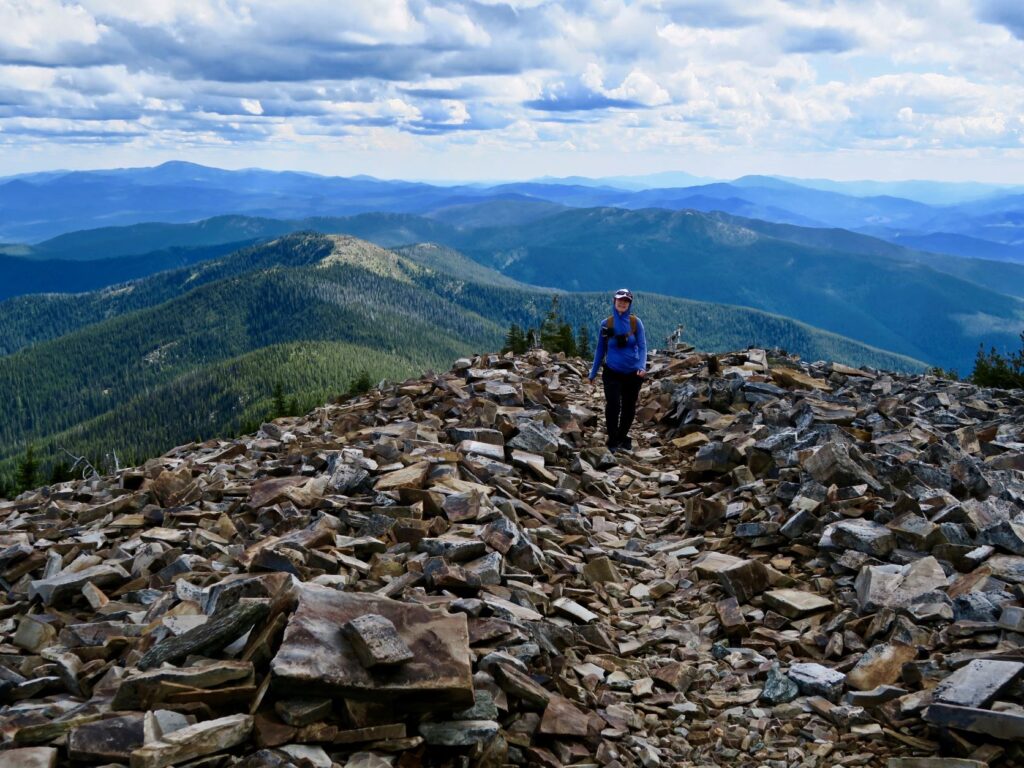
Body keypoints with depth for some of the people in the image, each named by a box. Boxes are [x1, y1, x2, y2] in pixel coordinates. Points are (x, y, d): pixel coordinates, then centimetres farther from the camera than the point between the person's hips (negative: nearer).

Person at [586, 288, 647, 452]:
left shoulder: (635, 323, -3)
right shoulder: (606, 324, -2)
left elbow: (642, 346, -7)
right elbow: (600, 350, 6)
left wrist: (642, 366, -25)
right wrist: (592, 374, 7)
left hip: (633, 373, 1)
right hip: (612, 373, -1)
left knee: (629, 407, 11)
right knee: (613, 404, -19)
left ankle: (622, 437, 32)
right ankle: (612, 440, -6)